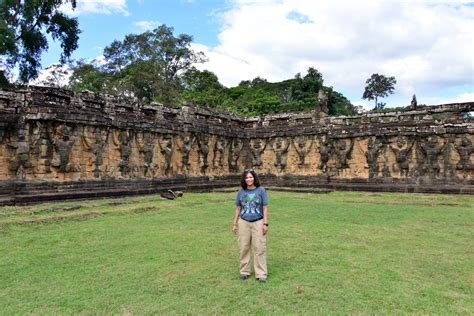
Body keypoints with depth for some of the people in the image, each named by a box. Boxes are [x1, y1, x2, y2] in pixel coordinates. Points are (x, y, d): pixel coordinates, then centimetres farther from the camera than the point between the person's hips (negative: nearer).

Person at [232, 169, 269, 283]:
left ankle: (261, 274, 6)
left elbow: (265, 208, -2)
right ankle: (244, 271, 22)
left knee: (259, 248, -2)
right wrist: (234, 224, 7)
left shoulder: (261, 190, -3)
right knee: (244, 247, 9)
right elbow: (237, 208, 9)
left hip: (258, 222, -2)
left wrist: (265, 224, -7)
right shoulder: (241, 192, 3)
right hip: (244, 222, 3)